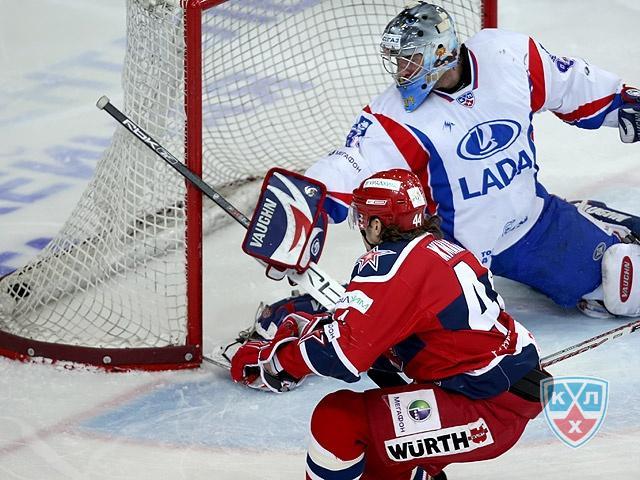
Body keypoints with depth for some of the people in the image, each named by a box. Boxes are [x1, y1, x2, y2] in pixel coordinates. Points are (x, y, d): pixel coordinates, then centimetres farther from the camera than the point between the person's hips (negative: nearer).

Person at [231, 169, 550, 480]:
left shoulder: (388, 263, -14)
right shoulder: (444, 250, 13)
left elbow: (341, 352, -21)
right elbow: (374, 327, 21)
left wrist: (271, 359, -6)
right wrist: (311, 325, 17)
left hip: (485, 411, -10)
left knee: (338, 419, -11)